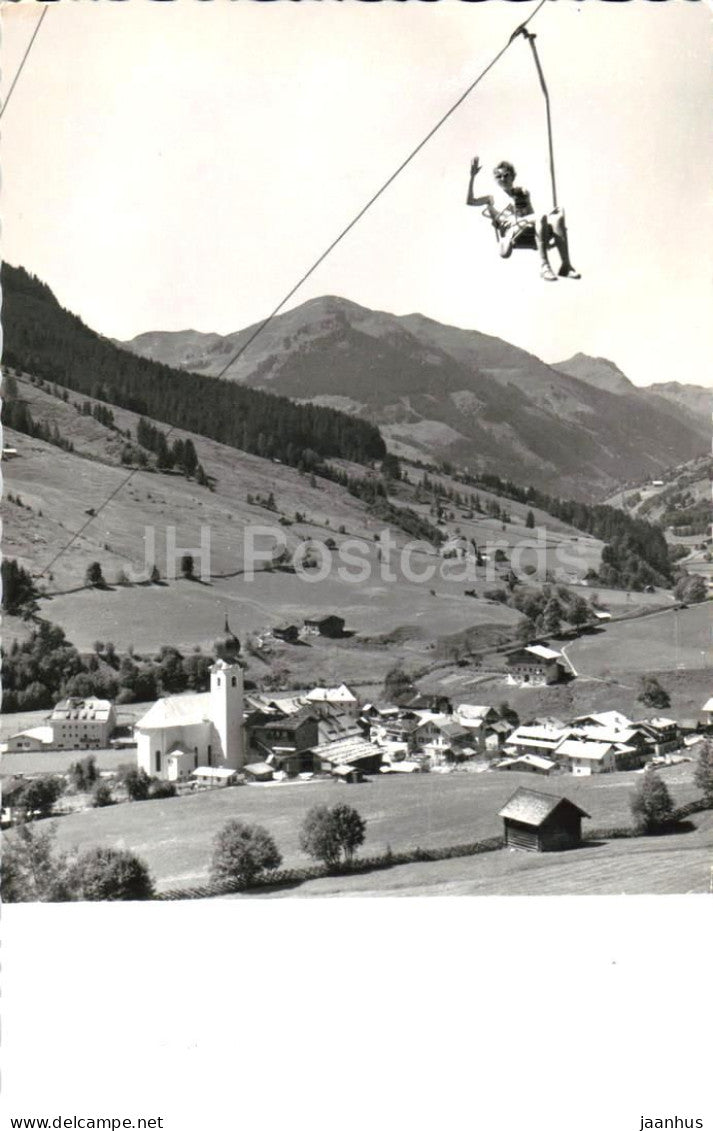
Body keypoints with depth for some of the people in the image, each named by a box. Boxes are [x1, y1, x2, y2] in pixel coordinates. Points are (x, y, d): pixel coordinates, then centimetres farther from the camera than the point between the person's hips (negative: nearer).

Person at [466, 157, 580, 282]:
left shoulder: (523, 193, 29)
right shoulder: (494, 198, 19)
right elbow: (470, 201, 6)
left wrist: (548, 216, 9)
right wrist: (472, 177, -3)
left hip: (531, 235, 5)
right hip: (510, 235, -4)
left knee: (558, 217, -23)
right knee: (540, 218, -33)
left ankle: (565, 265, -30)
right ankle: (544, 266, -39)